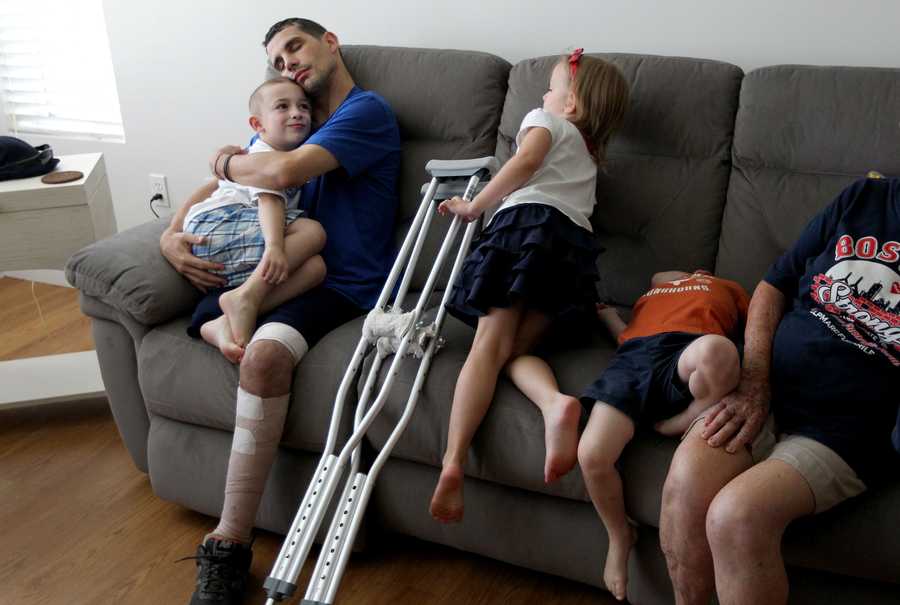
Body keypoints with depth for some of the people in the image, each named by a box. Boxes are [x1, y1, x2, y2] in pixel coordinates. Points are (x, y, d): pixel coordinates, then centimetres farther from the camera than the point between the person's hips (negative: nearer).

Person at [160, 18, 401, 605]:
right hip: (275, 275, 8)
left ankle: (229, 544, -28)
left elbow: (284, 172, -18)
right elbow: (216, 187, 24)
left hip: (345, 285, -7)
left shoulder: (367, 110, -2)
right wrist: (172, 234, 4)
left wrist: (226, 160, 3)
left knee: (265, 353, -34)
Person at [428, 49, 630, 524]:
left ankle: (453, 461, -31)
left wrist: (473, 206, 2)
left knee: (490, 346, -17)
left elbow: (525, 162, -2)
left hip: (530, 222, -6)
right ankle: (555, 402, -32)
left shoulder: (546, 120, 19)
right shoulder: (589, 152, 41)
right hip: (575, 241, 6)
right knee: (516, 350, 2)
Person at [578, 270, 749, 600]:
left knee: (717, 351, -43)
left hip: (688, 349, -2)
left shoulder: (726, 287, 39)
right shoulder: (650, 295, 43)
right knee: (592, 455, -26)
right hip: (634, 356, 2)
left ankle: (676, 425, -14)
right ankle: (620, 537, 4)